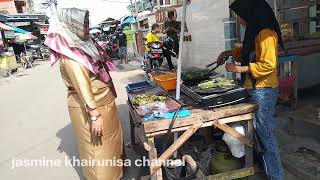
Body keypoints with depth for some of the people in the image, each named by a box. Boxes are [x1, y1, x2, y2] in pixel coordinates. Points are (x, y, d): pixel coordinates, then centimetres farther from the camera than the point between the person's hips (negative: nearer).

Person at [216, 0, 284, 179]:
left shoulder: (266, 33, -18)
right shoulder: (255, 31, 11)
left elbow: (268, 65, -23)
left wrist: (240, 69, -20)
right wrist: (230, 52, 16)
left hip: (264, 91, -10)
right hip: (255, 89, 10)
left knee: (265, 132, 1)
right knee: (259, 130, 20)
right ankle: (265, 164, 38)